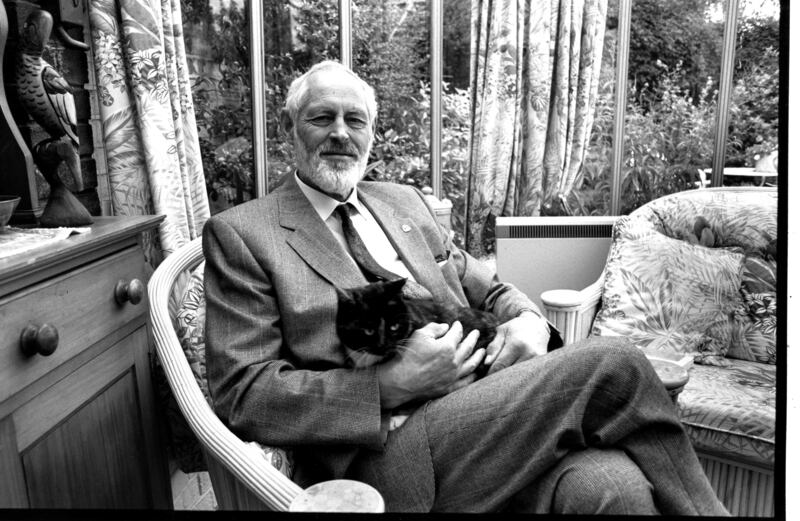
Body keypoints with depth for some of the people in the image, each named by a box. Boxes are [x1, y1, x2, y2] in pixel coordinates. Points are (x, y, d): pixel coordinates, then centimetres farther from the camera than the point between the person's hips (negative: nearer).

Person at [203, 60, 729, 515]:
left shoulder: (406, 202, 19)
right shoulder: (240, 233, 2)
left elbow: (488, 289, 22)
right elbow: (242, 394, -6)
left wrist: (529, 320, -3)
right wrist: (393, 384, -17)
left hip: (488, 416, 5)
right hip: (383, 462, -4)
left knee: (611, 486, -27)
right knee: (612, 363, -19)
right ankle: (699, 507, 4)